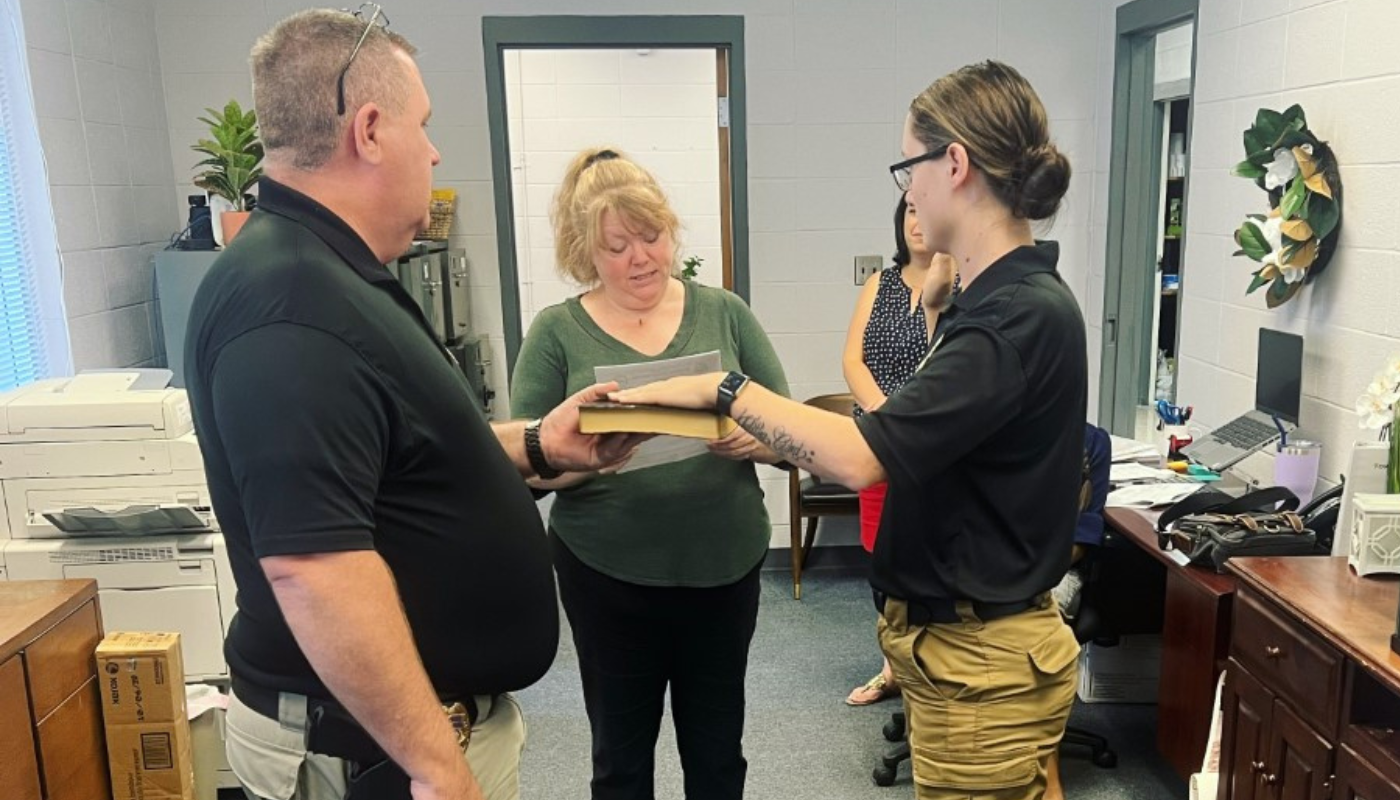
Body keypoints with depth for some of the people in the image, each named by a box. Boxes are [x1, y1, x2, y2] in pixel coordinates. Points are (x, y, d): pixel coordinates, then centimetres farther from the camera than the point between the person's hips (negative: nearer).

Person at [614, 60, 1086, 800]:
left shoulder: (1020, 317, -24)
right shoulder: (1000, 304, 9)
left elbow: (861, 459, -30)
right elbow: (904, 437, 9)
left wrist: (726, 391, -19)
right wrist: (760, 439, 4)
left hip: (981, 662, -9)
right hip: (959, 639, 9)